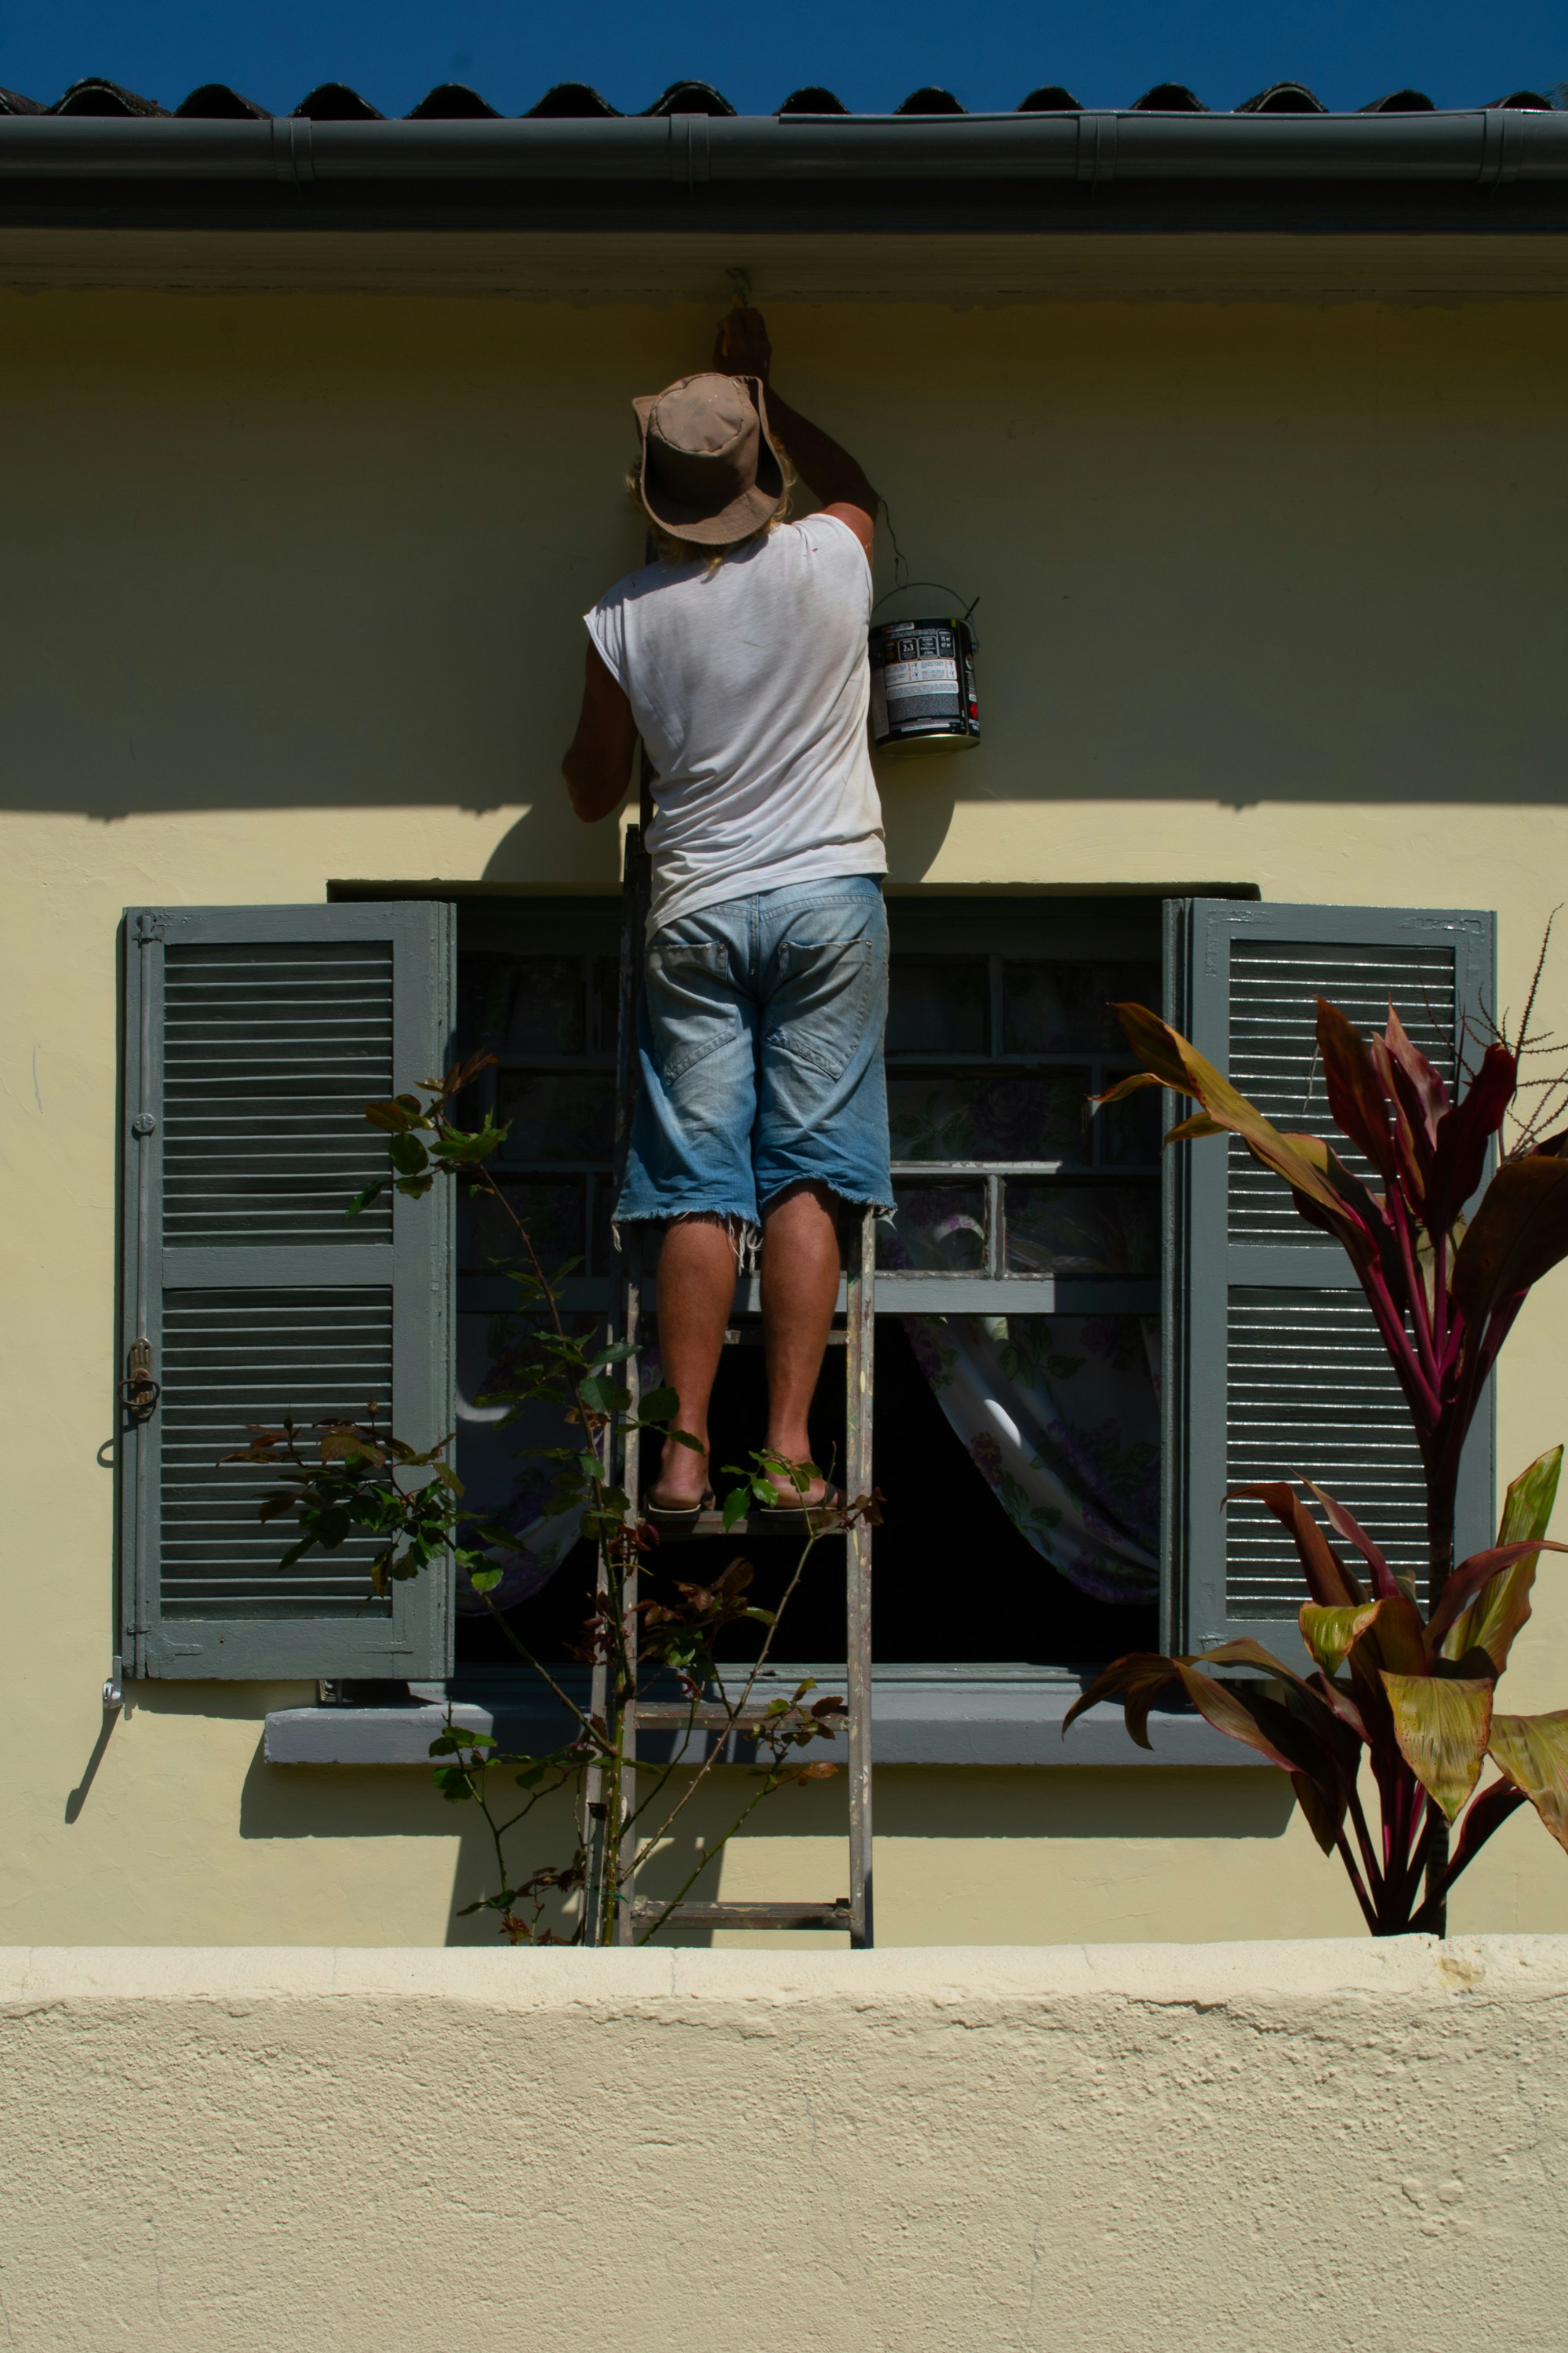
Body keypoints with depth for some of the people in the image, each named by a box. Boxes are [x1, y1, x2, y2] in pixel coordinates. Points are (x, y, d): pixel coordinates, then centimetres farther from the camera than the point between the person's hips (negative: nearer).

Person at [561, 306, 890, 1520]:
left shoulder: (623, 618, -3)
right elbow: (859, 487, 25)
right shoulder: (832, 560, -2)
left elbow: (593, 793, 8)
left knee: (700, 1190, 1)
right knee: (806, 1179, 0)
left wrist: (579, 743, 28)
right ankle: (791, 1452, -1)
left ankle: (684, 1456, 1)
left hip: (697, 912, 0)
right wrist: (764, 387, 32)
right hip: (832, 897, 0)